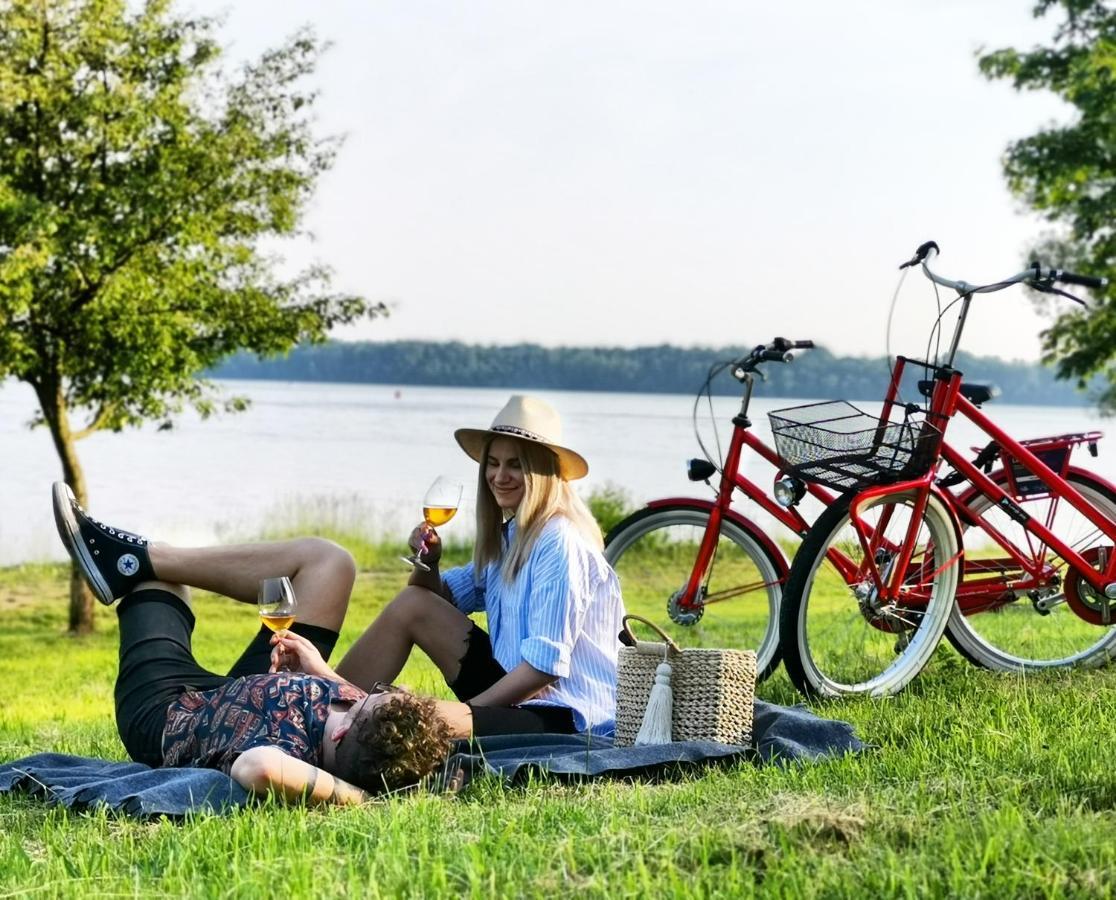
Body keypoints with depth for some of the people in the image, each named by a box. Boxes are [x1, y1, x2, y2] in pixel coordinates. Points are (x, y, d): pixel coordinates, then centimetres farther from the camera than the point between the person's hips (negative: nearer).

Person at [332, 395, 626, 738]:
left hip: (565, 718, -9)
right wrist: (428, 563, -2)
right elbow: (442, 596, 20)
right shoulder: (508, 536, 12)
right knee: (411, 603, 6)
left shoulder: (559, 543, -16)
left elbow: (545, 664, -20)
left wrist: (469, 709, -15)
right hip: (516, 690, 9)